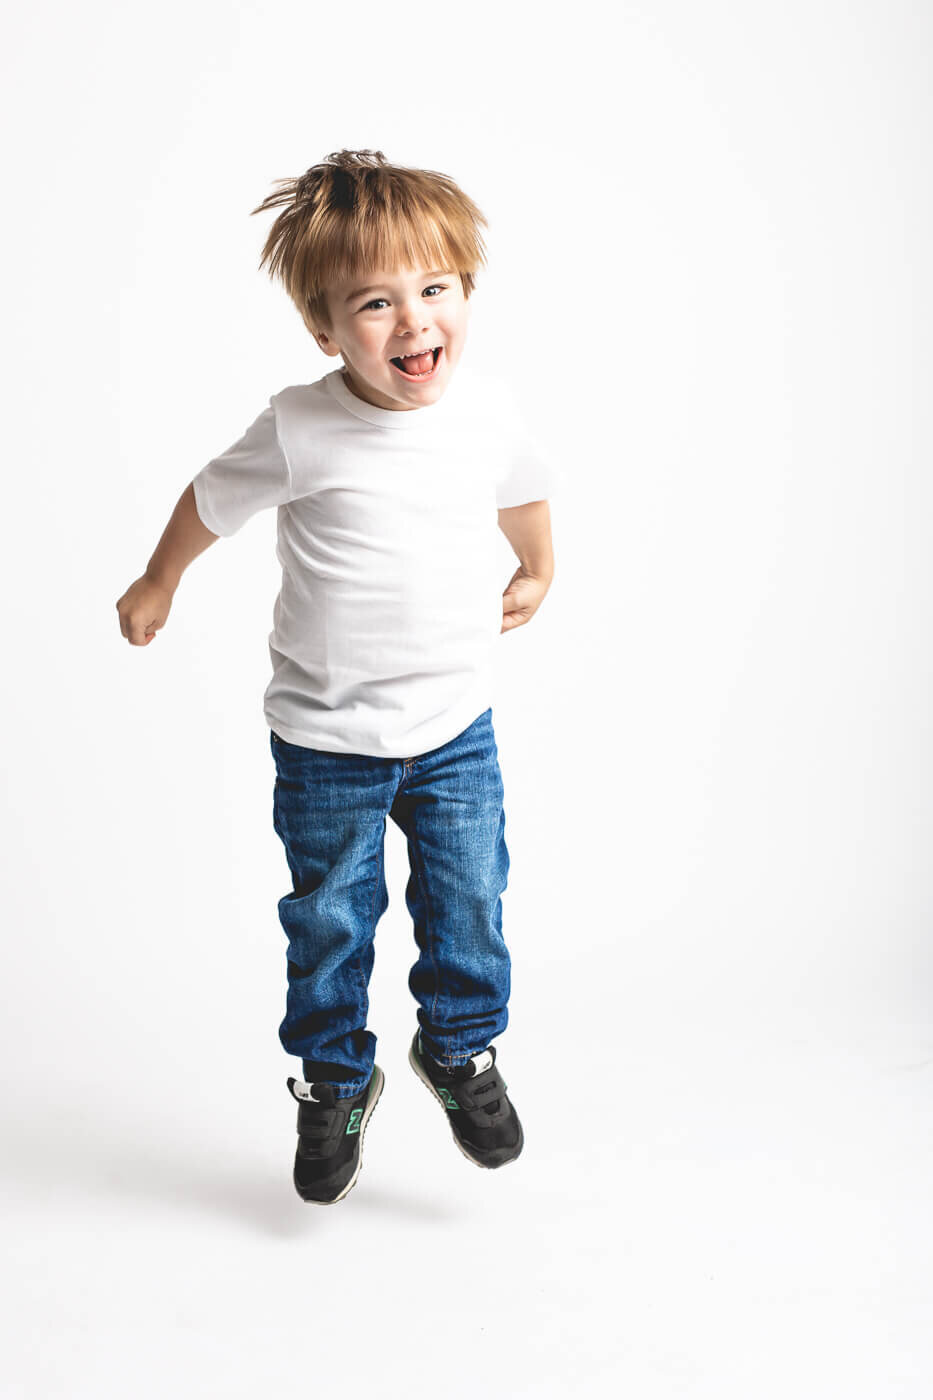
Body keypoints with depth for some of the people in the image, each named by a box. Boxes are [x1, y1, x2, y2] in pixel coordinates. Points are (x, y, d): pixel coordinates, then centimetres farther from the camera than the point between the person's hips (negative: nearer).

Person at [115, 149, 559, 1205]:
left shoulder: (488, 410, -9)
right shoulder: (299, 430, -20)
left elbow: (526, 490, 15)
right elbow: (213, 498, 1)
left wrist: (537, 575, 30)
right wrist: (157, 584, 16)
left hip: (456, 728, 2)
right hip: (325, 741, -2)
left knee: (468, 903, 10)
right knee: (328, 920, 12)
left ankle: (459, 1049, 37)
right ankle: (334, 1081, 35)